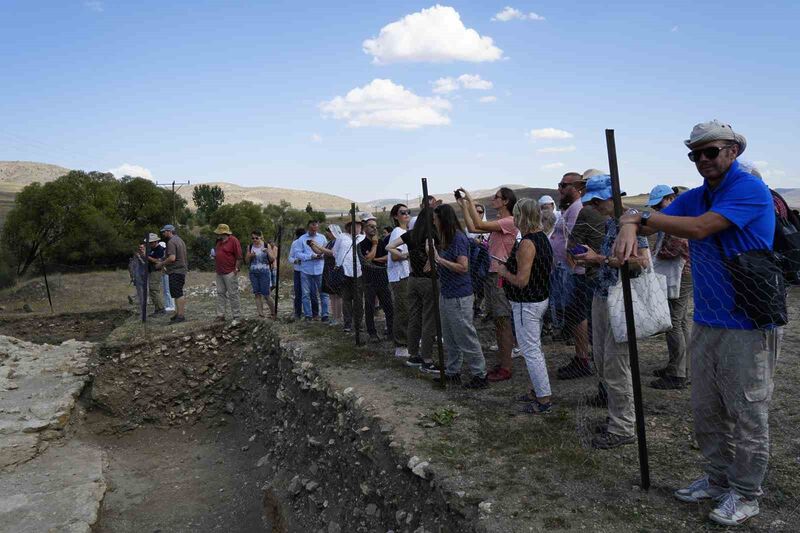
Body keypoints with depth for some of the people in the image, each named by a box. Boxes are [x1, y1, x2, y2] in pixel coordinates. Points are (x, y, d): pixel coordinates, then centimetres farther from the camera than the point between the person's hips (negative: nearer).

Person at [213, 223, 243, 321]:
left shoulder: (233, 241, -9)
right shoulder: (218, 242, 16)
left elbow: (239, 257, -12)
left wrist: (236, 269, -15)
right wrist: (214, 256, 10)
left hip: (230, 273, -8)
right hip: (219, 273, 8)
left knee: (233, 294, -4)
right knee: (220, 293, 9)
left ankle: (237, 316, 2)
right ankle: (220, 315, 14)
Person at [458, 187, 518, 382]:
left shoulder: (510, 221, -14)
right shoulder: (498, 222, 15)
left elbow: (479, 224, -23)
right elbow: (472, 228, 15)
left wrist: (470, 201, -15)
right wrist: (463, 205, 14)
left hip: (501, 275, -10)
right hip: (491, 274, 10)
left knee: (503, 321, -4)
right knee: (498, 320, 14)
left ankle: (506, 368, 3)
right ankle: (502, 363, 24)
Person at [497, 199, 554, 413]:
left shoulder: (526, 243, -23)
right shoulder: (543, 238, 7)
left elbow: (521, 280, -27)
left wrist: (504, 272, -9)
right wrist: (510, 267, 16)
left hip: (527, 305, -10)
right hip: (541, 299, 10)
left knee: (530, 351, -2)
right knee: (535, 349, 20)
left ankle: (544, 400, 5)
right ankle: (539, 390, 31)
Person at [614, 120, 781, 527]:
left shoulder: (750, 189, -14)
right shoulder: (695, 197, 10)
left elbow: (698, 228, -25)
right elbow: (646, 218, 3)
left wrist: (642, 218, -14)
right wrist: (628, 229, -22)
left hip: (749, 326, -7)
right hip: (706, 323, 8)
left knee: (748, 416, 6)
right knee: (706, 411, 16)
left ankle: (745, 494, 22)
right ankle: (718, 479, 33)